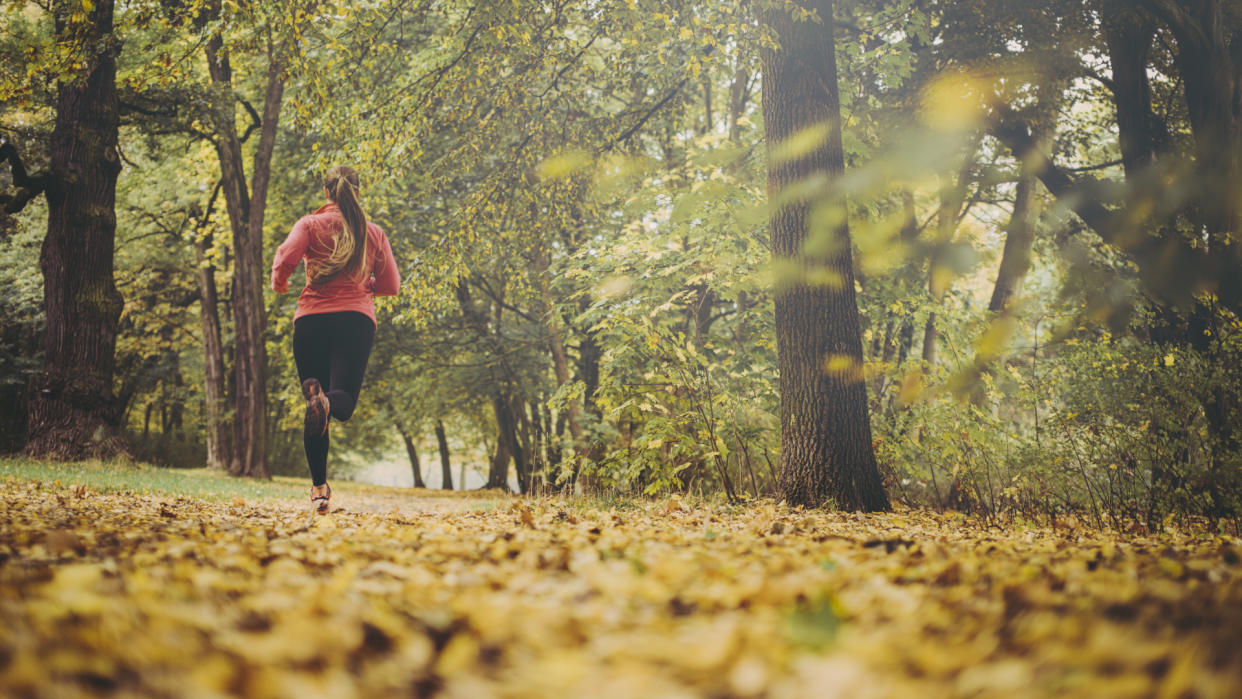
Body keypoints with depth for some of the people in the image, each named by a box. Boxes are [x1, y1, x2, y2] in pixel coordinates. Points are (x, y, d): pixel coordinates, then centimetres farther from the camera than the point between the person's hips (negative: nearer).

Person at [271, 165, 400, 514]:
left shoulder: (310, 224, 8)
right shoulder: (374, 233, 14)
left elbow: (286, 256, -8)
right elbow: (391, 286, 14)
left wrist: (279, 283, 13)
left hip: (312, 318, 0)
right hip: (357, 319, 0)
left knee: (315, 410, 7)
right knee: (344, 399, -6)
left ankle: (319, 487, 2)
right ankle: (326, 402, -44)